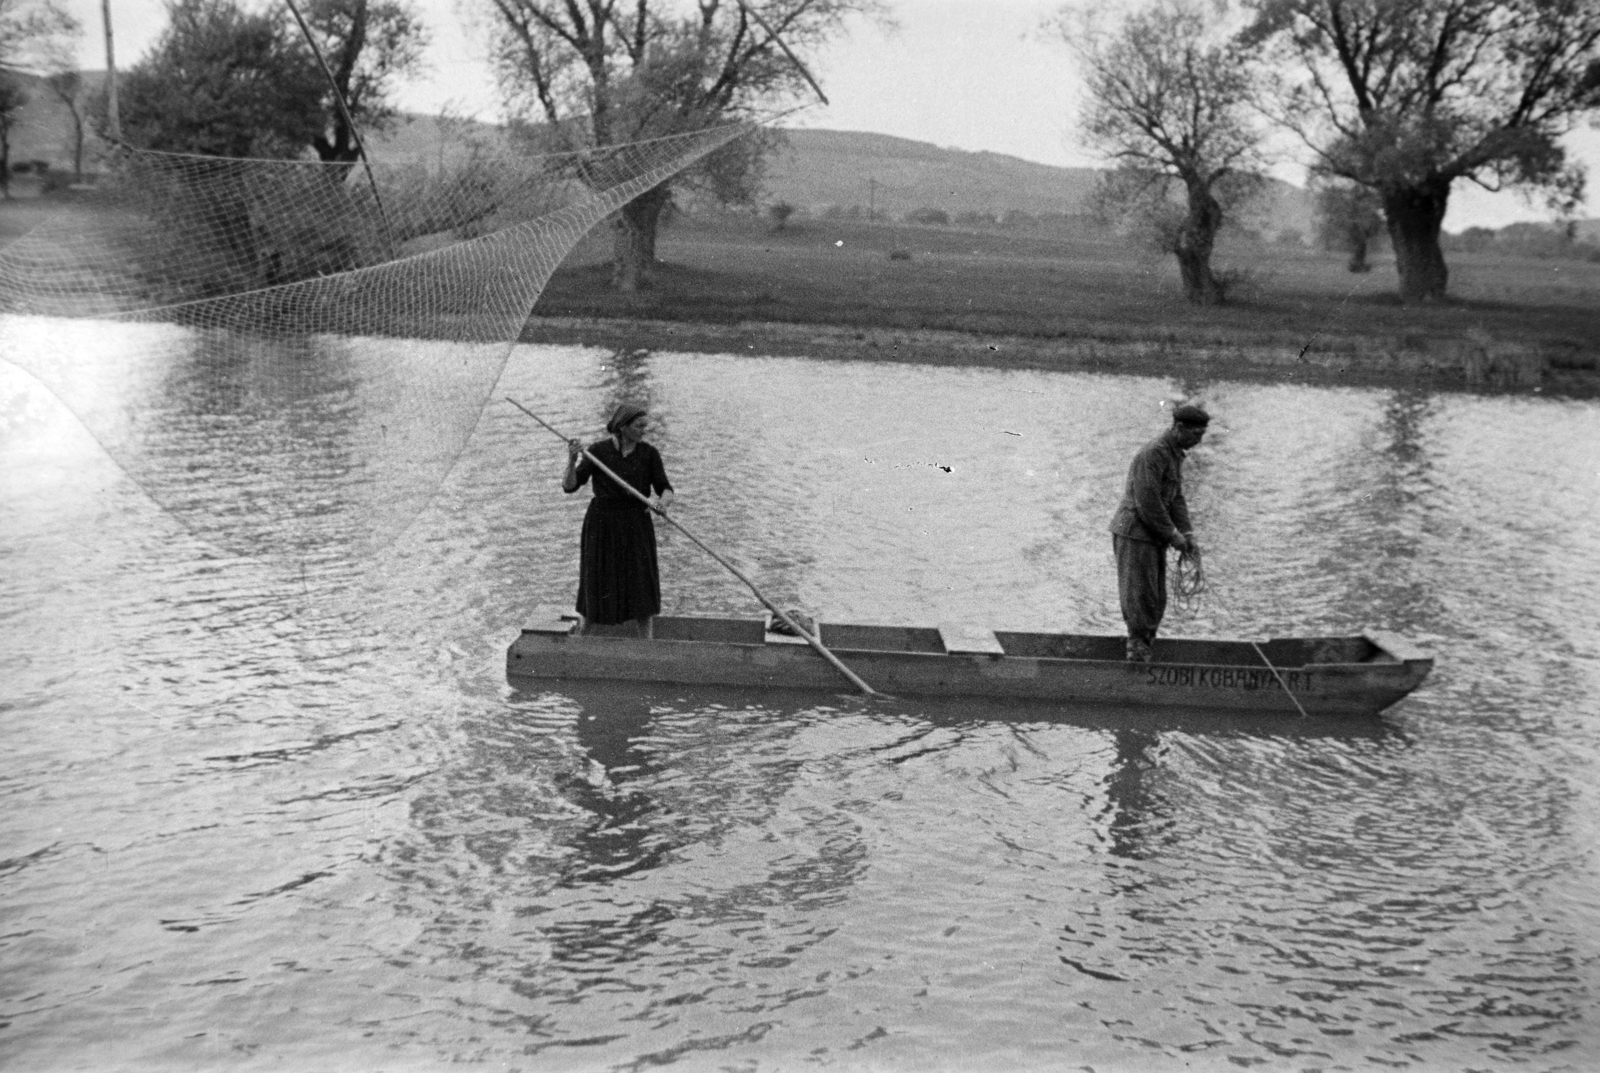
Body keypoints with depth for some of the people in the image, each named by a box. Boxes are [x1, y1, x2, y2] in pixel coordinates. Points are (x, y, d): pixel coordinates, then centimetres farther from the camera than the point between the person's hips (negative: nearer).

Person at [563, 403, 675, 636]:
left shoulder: (649, 453, -2)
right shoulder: (598, 450, -6)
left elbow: (666, 491, -6)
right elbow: (569, 486, -9)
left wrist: (663, 502, -29)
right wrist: (572, 461, -27)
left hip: (636, 526, 1)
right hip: (602, 525, -1)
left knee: (641, 588, -2)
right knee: (597, 588, 6)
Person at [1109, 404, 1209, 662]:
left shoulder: (1175, 454, 13)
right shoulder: (1152, 454, -18)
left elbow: (1176, 498, 14)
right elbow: (1147, 502, -22)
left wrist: (1187, 535, 3)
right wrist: (1172, 535, -16)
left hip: (1154, 536, 10)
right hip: (1134, 532, -10)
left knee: (1157, 600, 10)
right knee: (1140, 597, -7)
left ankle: (1143, 651, 17)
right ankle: (1138, 651, -1)